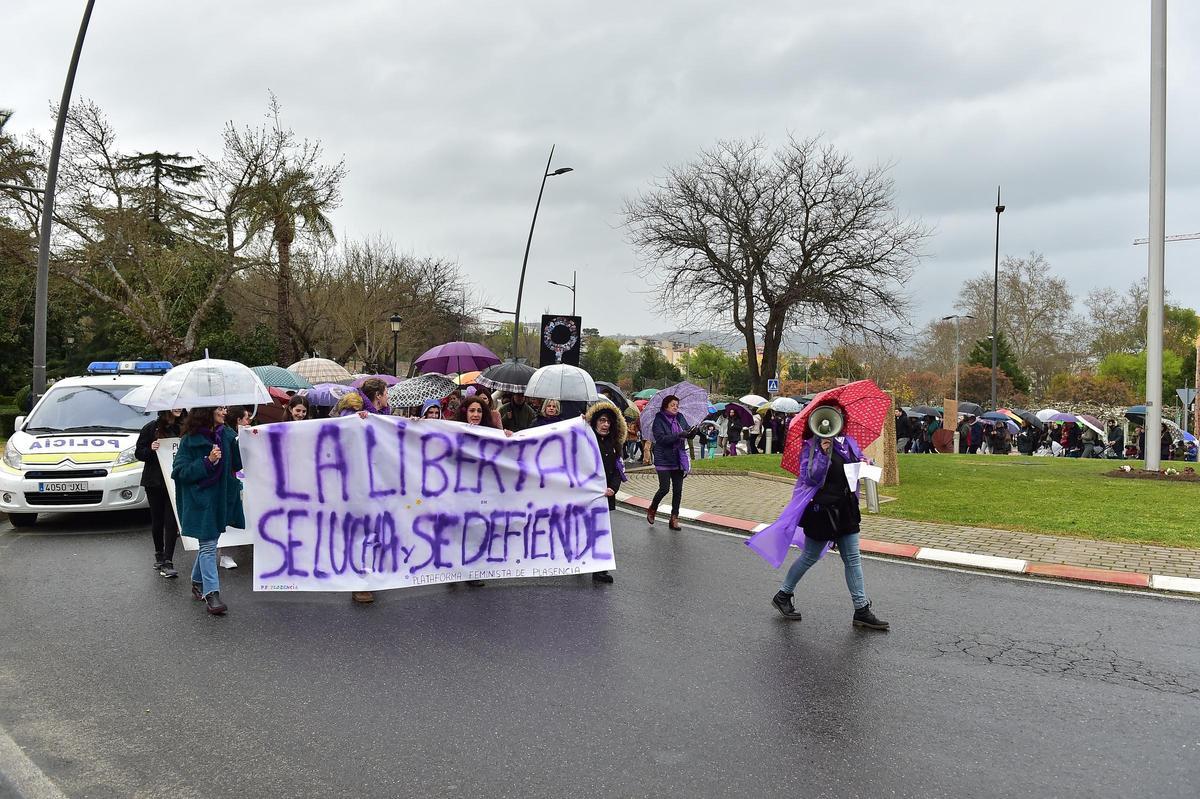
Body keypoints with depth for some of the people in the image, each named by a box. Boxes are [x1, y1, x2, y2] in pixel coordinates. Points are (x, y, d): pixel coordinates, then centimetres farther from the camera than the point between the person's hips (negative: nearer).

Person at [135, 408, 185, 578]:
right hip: (155, 482, -1)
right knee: (157, 520, 10)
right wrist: (151, 449, -18)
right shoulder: (152, 427, -2)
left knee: (171, 521, -7)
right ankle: (159, 555, 30)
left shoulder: (182, 428, 5)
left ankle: (167, 562, -6)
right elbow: (138, 453, 1)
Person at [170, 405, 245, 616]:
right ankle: (211, 594, -7)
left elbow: (236, 464, 7)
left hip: (221, 499, 5)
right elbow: (181, 471, -11)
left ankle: (198, 582, 34)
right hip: (200, 500, -5)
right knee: (208, 545, -8)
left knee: (208, 543, 16)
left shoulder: (227, 435, 5)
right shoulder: (190, 440, -9)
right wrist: (207, 461, -23)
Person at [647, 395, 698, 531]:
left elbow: (689, 432, 5)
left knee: (678, 490, 4)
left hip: (678, 460, 5)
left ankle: (674, 519, 13)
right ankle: (651, 510, 20)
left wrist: (694, 431, -19)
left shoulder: (680, 418, 8)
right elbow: (661, 438, -20)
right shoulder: (659, 420, -9)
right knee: (665, 488, -7)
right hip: (664, 460, -5)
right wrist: (679, 435, -28)